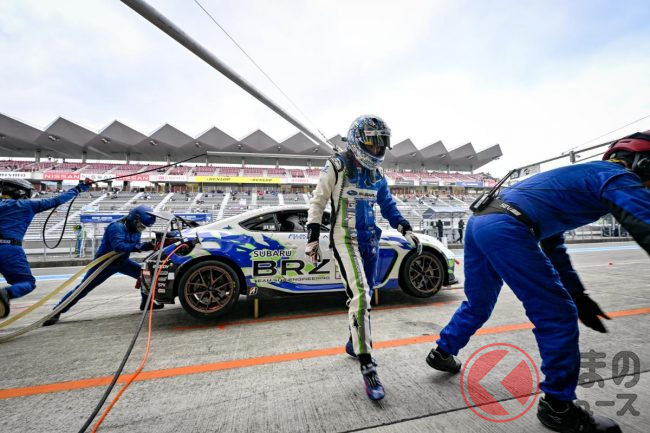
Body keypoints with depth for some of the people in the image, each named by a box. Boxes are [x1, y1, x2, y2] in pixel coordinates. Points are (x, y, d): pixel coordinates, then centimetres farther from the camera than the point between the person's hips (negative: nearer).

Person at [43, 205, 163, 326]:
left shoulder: (135, 229, -3)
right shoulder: (117, 227, -27)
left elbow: (135, 246, -3)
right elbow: (118, 246, -39)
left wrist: (148, 245, -23)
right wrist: (139, 246, -45)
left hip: (122, 261, 7)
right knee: (83, 288, -2)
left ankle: (146, 303, 12)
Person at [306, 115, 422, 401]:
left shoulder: (376, 174, 10)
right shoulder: (336, 168, -7)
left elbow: (388, 206, 17)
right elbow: (317, 203, -4)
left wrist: (406, 230, 7)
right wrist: (312, 239, -8)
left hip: (369, 239, 7)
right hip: (345, 239, -6)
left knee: (365, 295, 13)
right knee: (360, 295, -17)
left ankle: (354, 344, 34)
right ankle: (367, 367, -6)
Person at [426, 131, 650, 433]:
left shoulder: (581, 176, 34)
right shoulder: (617, 176, 8)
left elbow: (552, 244, 35)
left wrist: (577, 294, 34)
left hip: (478, 222, 10)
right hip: (505, 229, -10)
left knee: (478, 304, 26)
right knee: (557, 315, 5)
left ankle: (442, 352, 41)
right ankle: (558, 406, 21)